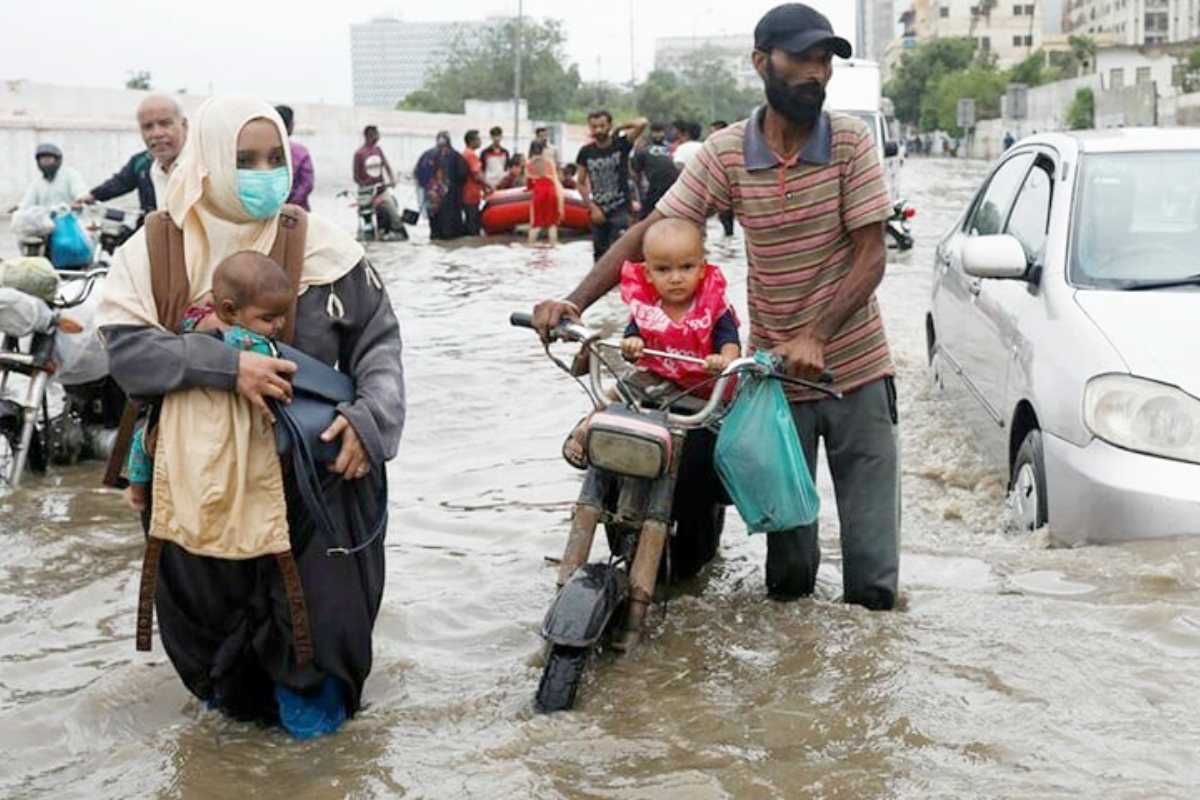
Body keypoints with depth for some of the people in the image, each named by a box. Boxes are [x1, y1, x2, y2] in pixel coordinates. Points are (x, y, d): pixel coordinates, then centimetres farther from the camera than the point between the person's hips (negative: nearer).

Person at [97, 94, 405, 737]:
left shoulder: (322, 244, -2)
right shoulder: (158, 247, -1)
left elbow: (378, 339, 2)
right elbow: (123, 344, -10)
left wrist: (370, 417, -15)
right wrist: (225, 366, -23)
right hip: (200, 475, 1)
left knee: (321, 606, 0)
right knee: (210, 606, 11)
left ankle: (313, 692, 30)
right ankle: (236, 690, 41)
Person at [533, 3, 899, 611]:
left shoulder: (851, 142, -9)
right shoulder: (726, 153, -5)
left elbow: (870, 257, -12)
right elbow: (648, 234, -3)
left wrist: (815, 337, -26)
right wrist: (574, 301, -15)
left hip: (854, 366, -1)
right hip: (775, 370, 1)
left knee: (869, 530, 3)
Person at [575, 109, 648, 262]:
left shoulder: (621, 144, -6)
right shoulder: (586, 152, 2)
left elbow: (642, 123, -21)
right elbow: (581, 184, 7)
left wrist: (619, 129, -7)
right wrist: (593, 208, -3)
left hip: (621, 208, -4)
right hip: (598, 210, 4)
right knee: (600, 253, 12)